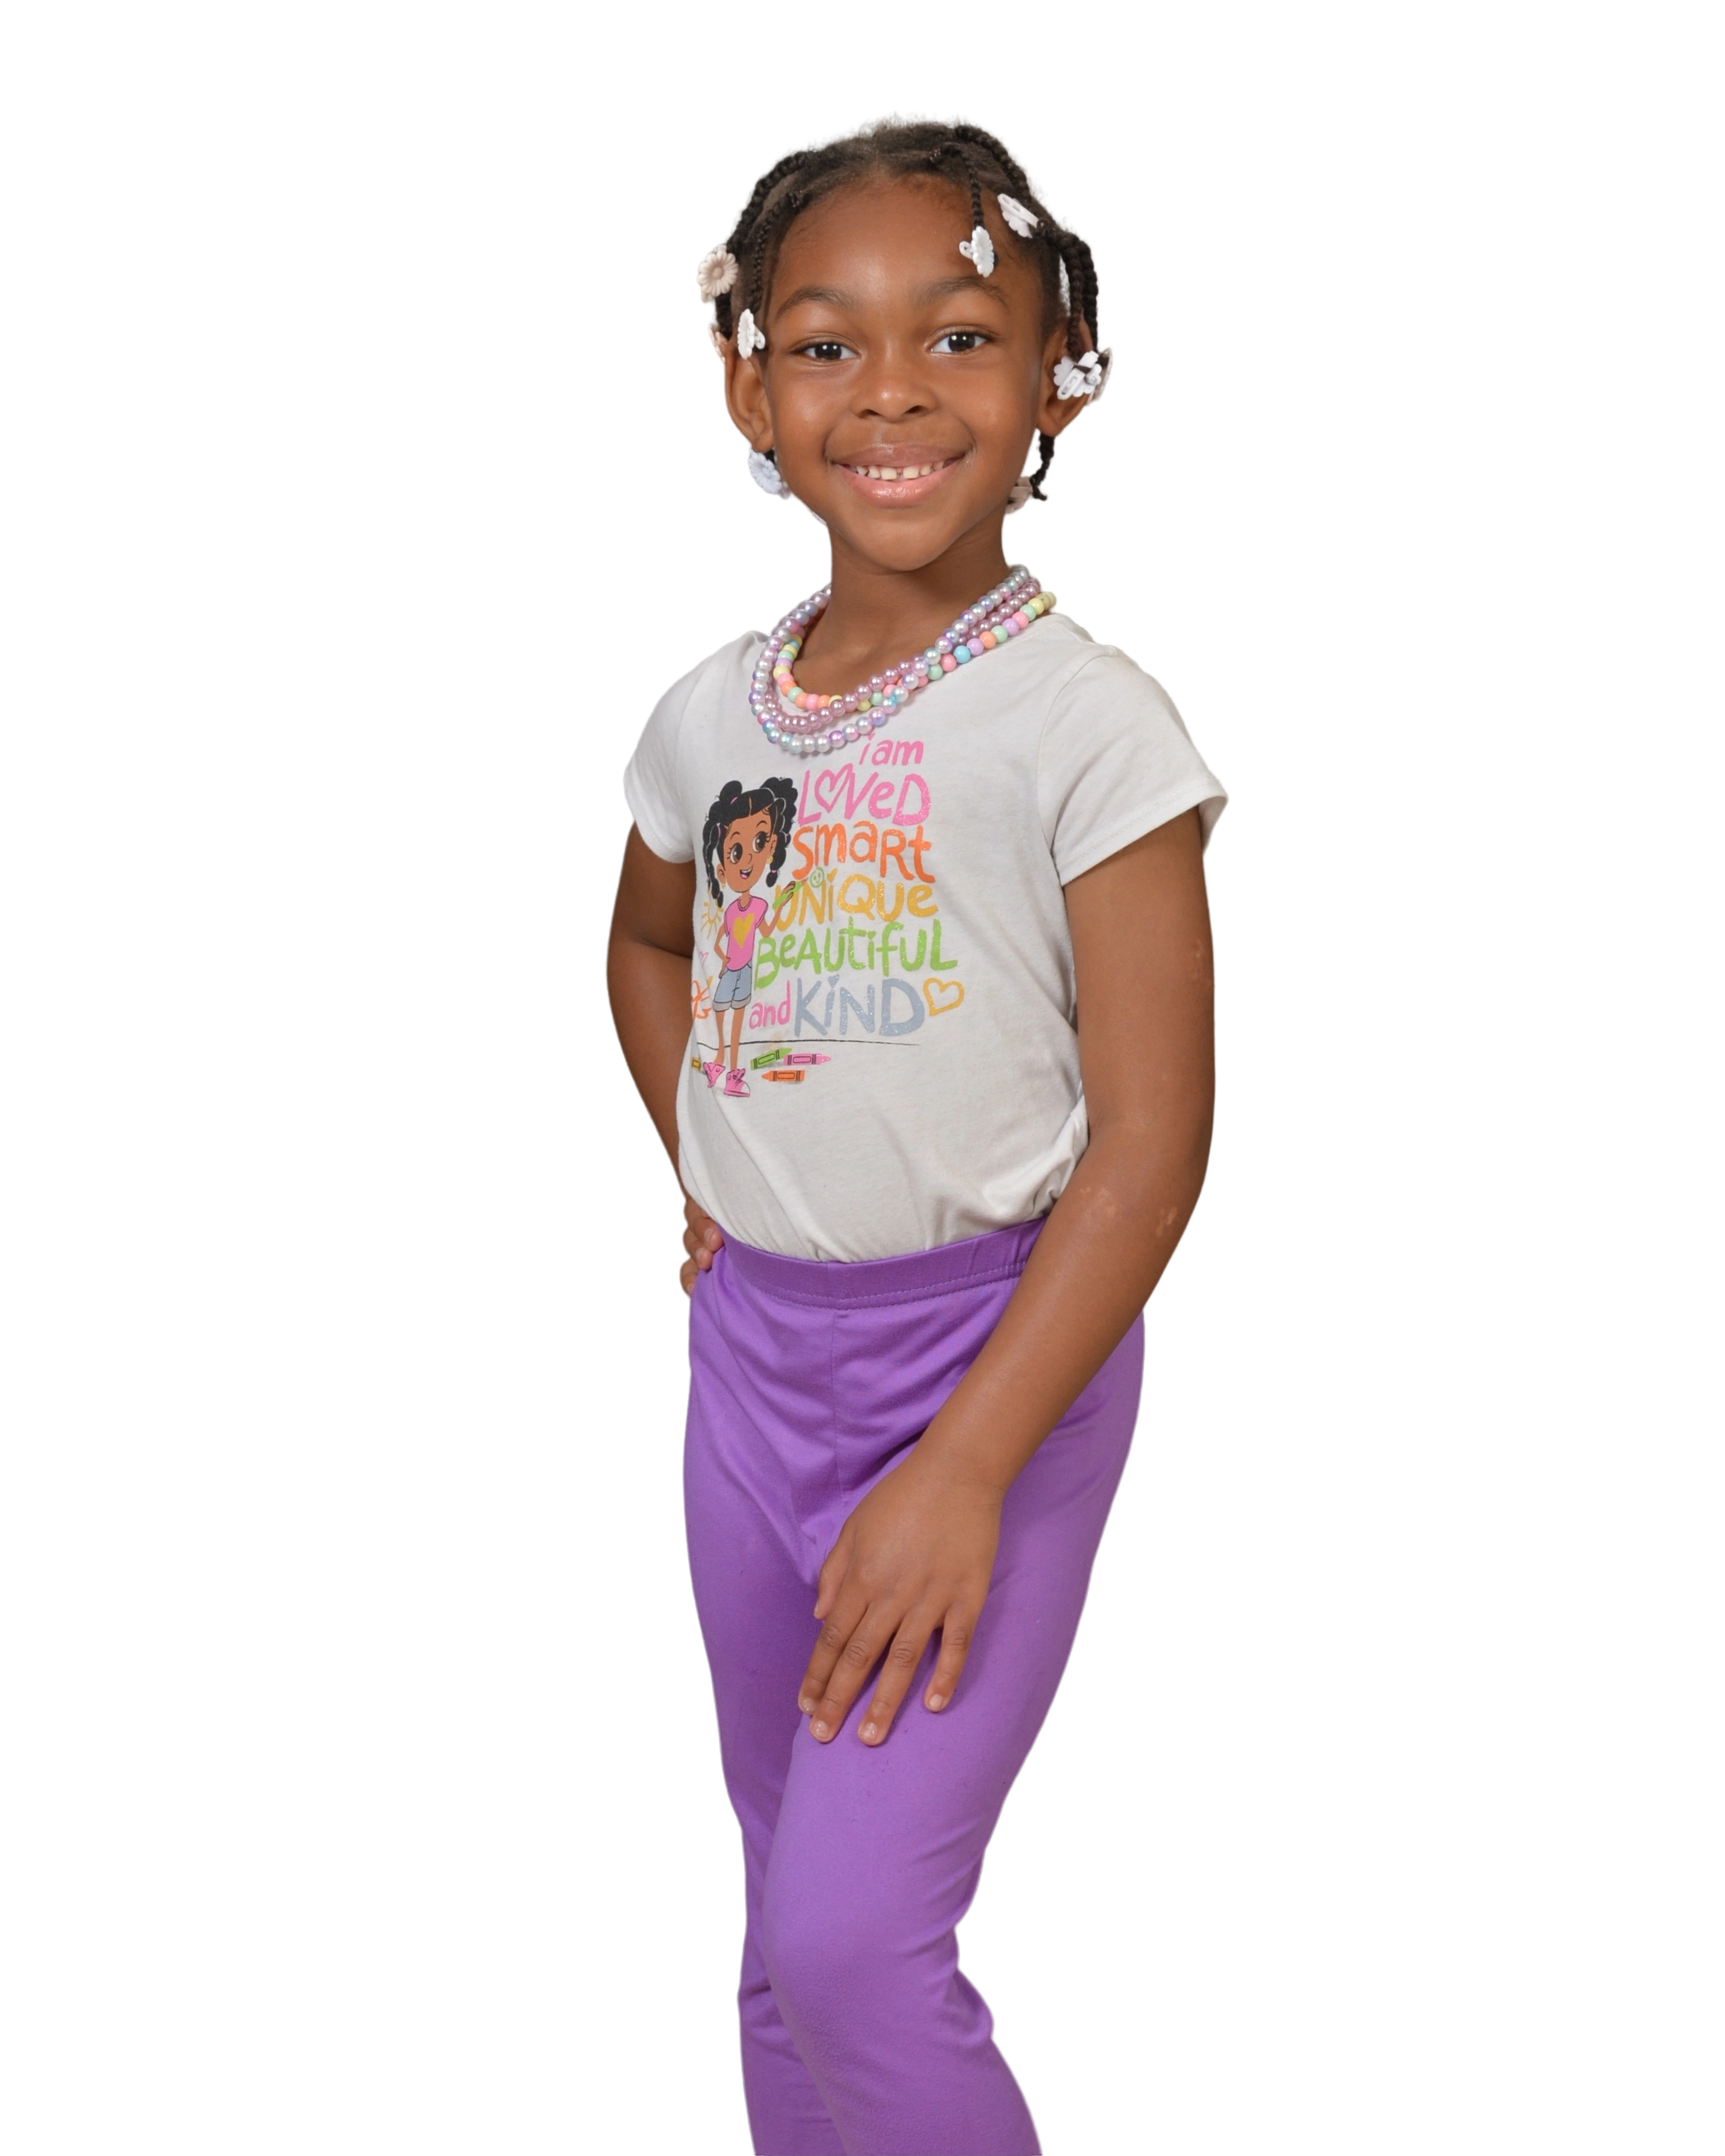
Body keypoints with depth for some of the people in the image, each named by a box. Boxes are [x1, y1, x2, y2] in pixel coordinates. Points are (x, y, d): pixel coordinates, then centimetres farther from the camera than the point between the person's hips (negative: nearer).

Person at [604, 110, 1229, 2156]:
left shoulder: (1082, 717, -15)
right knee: (788, 1895, 17)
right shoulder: (715, 709, 3)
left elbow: (1152, 1143, -17)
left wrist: (965, 1468, -20)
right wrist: (703, 1176, 12)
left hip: (996, 1341, -6)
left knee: (858, 1933, -11)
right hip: (751, 1336, 6)